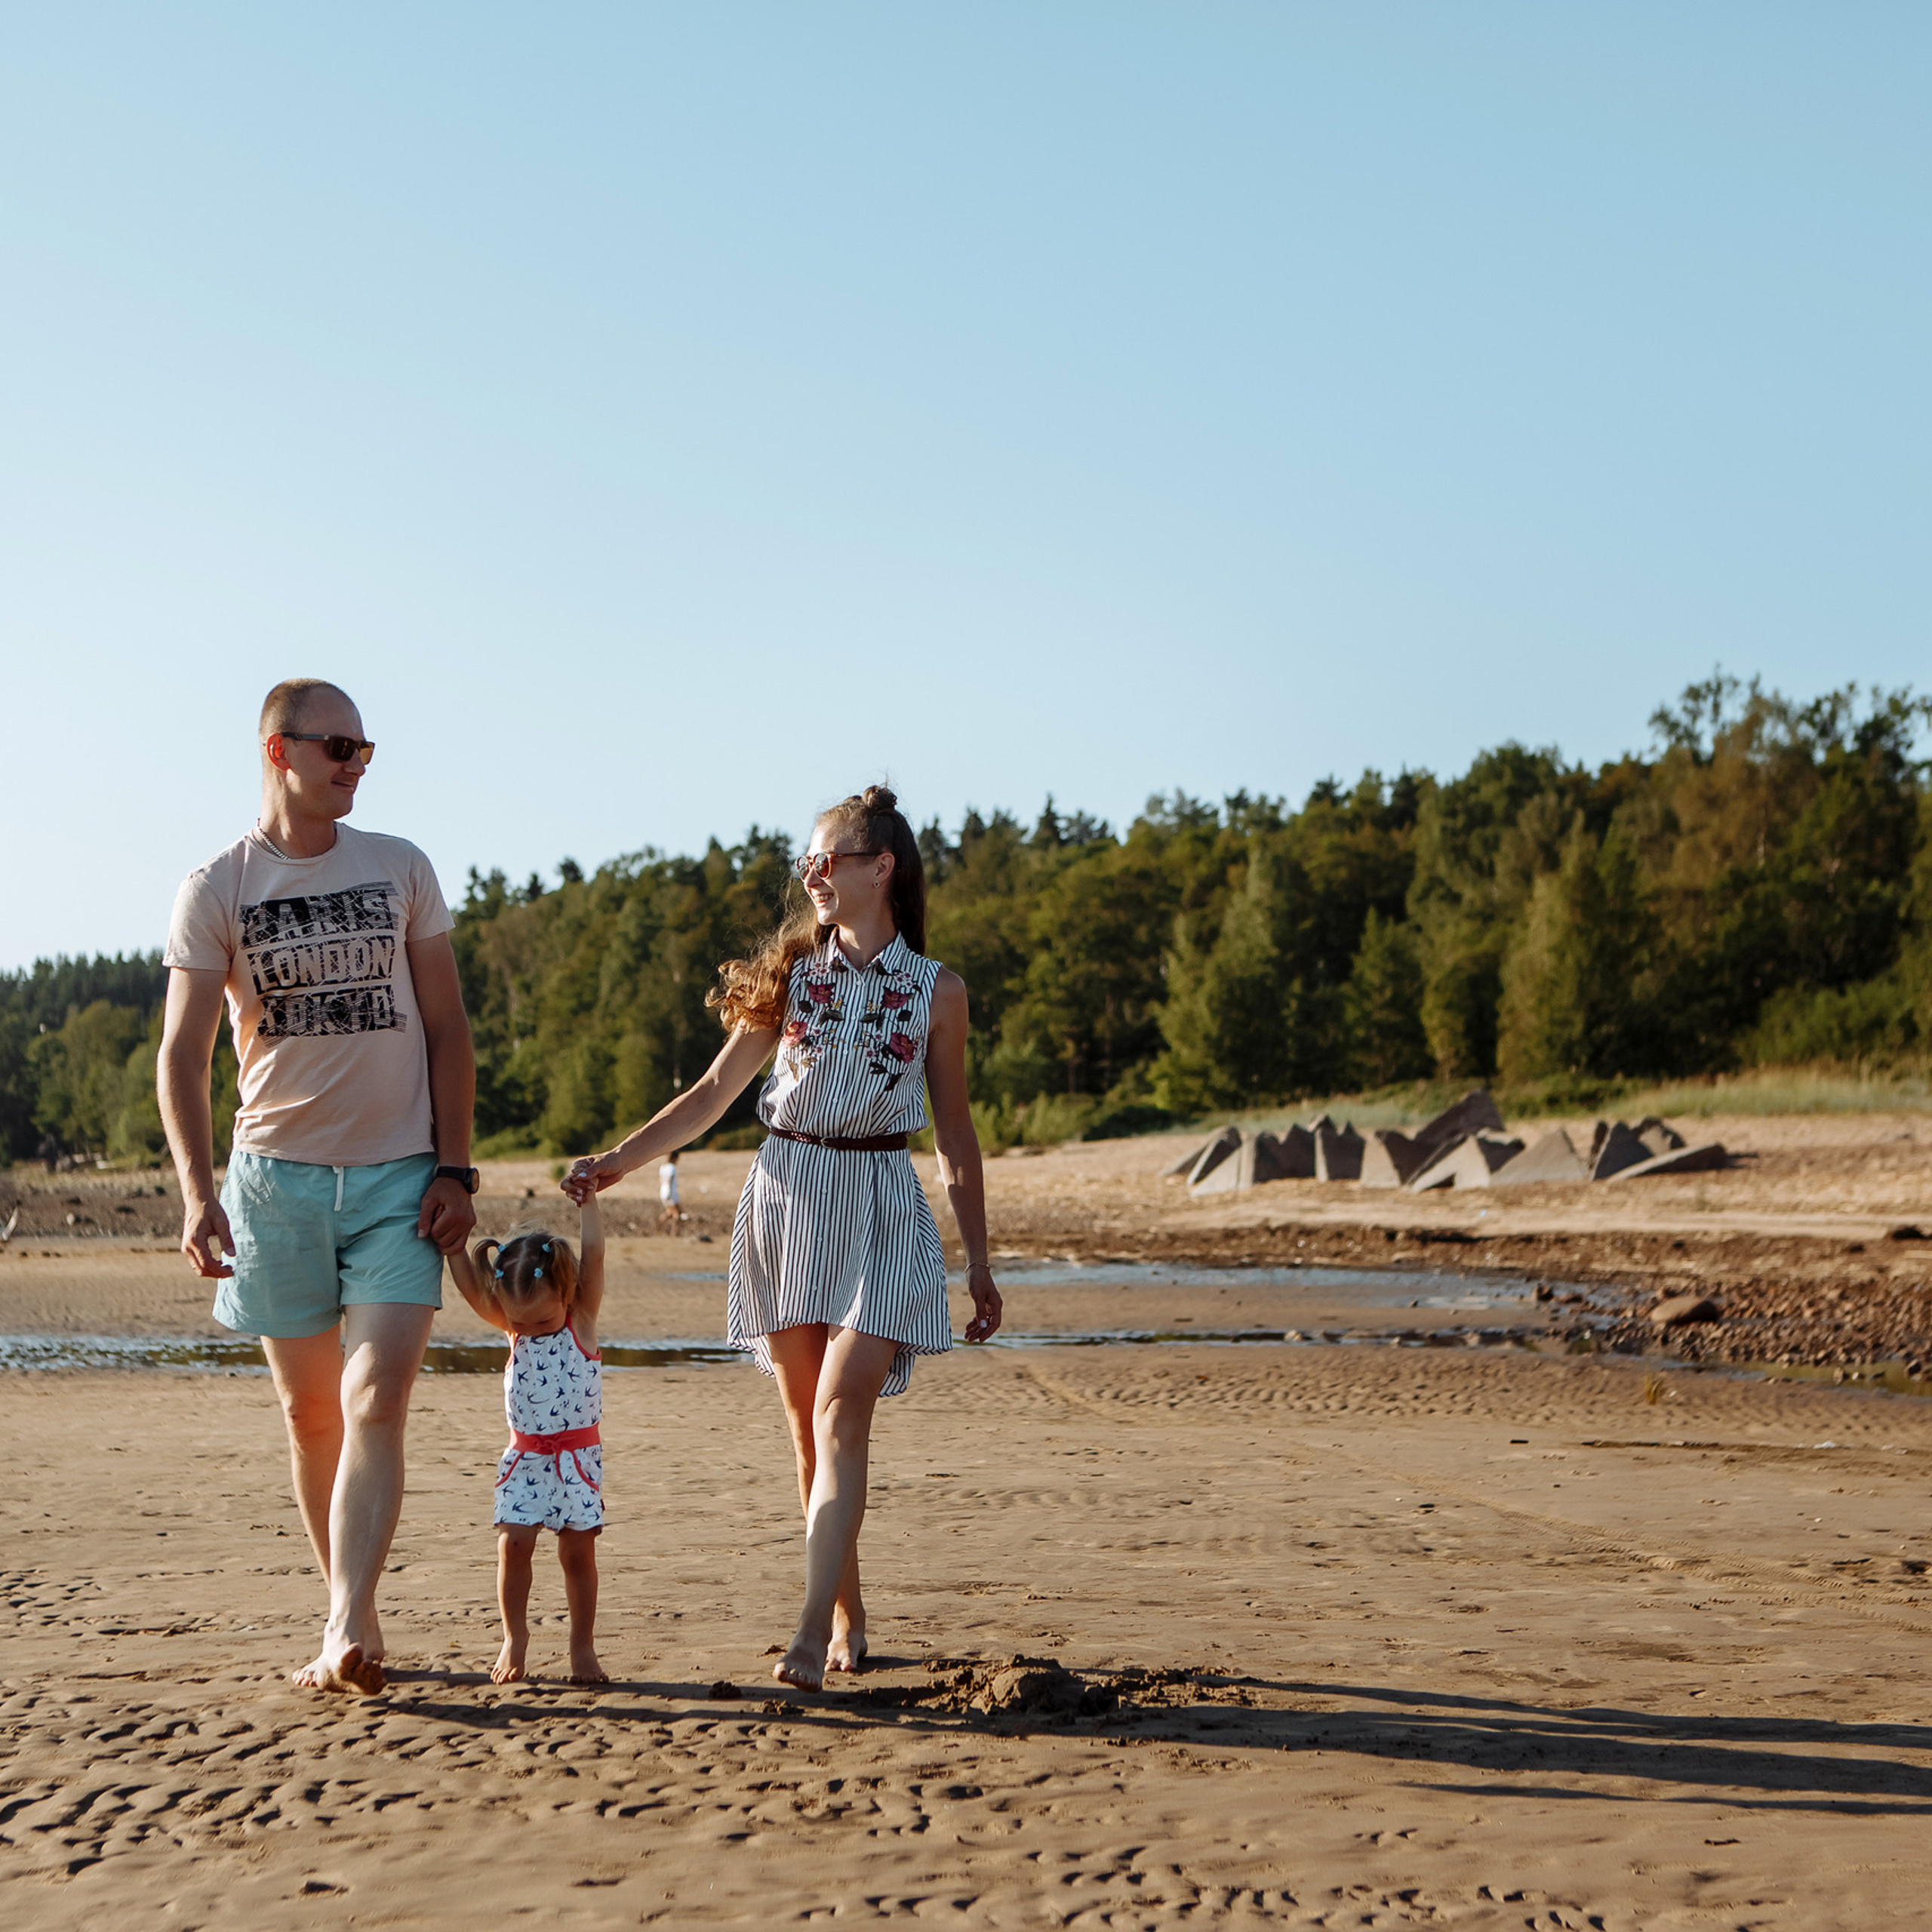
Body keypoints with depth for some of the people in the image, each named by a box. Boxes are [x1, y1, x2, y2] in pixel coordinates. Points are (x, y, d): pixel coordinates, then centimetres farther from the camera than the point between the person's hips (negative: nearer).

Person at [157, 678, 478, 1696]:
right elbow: (183, 1051, -4)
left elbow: (447, 1028, 7)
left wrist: (454, 1169, -2)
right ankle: (354, 1623, 20)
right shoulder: (216, 888, -1)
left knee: (375, 1401, -13)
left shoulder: (401, 869, 5)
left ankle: (348, 1635, -18)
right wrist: (197, 1190, -16)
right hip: (277, 1178, 0)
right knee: (310, 1412, 8)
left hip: (398, 1177, 0)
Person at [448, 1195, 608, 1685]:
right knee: (513, 1544, -8)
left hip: (578, 1457, -2)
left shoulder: (582, 1319, -6)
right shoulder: (511, 1326, 1)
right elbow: (467, 1280, -7)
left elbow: (593, 1254, -13)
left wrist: (586, 1197, -16)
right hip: (525, 1459, 2)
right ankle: (514, 1638, 8)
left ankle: (583, 1646, 10)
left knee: (578, 1550, 1)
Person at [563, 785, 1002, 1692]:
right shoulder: (793, 973, 8)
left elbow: (955, 1134, 8)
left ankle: (811, 1631, -22)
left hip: (881, 1206, -2)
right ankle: (848, 1620, 16)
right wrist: (619, 1159, -1)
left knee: (841, 1411, -16)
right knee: (807, 1424, 4)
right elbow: (715, 1092, 10)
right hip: (787, 1195, 3)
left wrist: (979, 1263, 8)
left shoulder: (936, 989, 3)